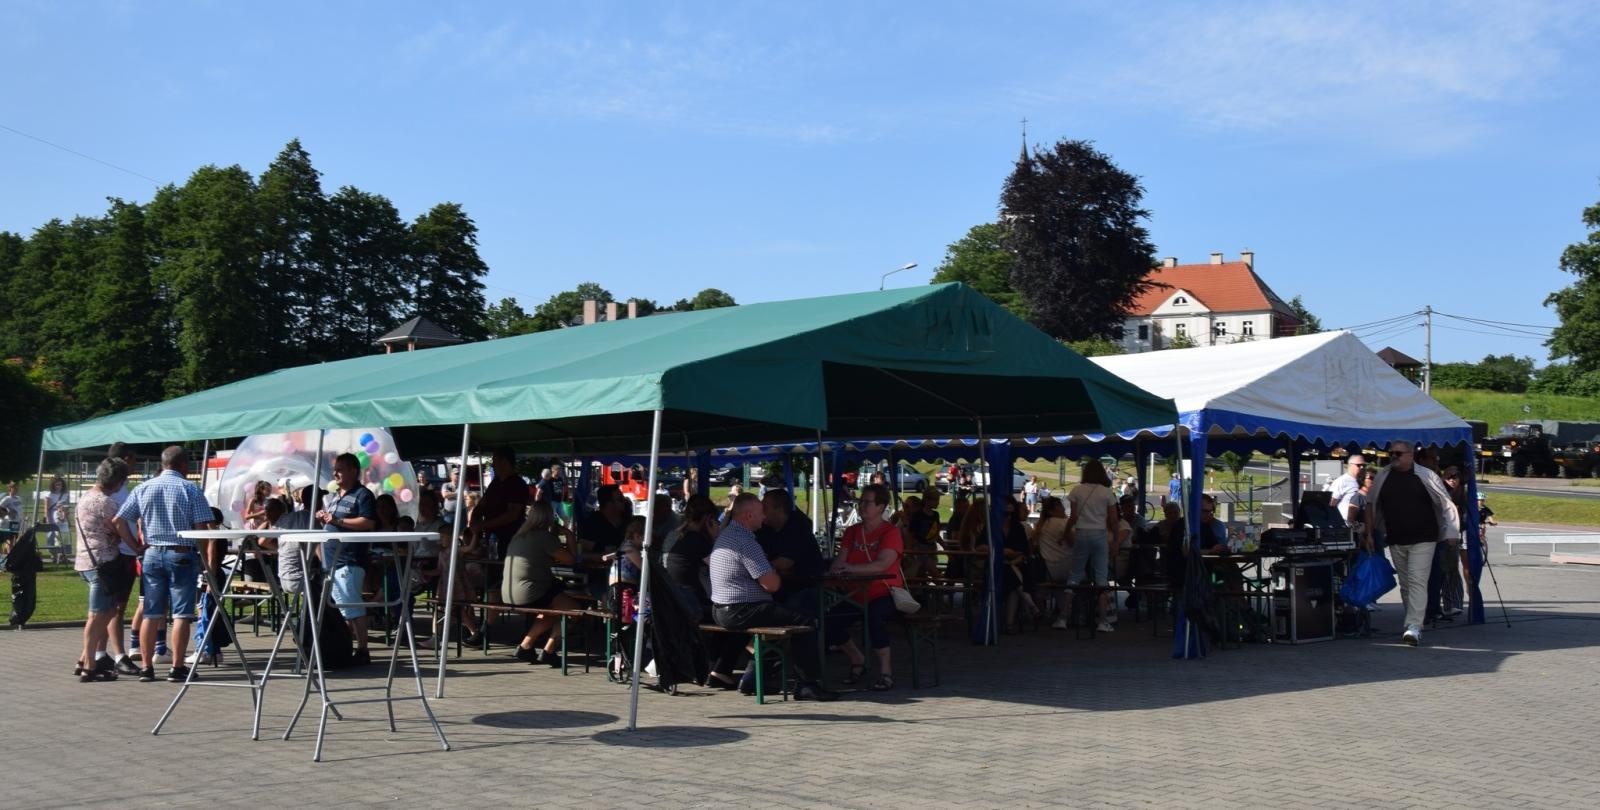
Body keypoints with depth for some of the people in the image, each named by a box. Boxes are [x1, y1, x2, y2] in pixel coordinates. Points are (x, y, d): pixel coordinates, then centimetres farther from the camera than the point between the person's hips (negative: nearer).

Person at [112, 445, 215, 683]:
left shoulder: (143, 489, 6)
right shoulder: (190, 490, -5)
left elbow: (118, 522, 3)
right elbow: (201, 527, -11)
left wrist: (136, 546, 10)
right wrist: (205, 558, 0)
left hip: (152, 554, 4)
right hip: (182, 555, -4)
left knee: (151, 613, 9)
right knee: (181, 614, 0)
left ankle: (147, 667, 12)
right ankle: (177, 668, 0)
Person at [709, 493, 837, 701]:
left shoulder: (725, 534, 14)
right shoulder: (745, 541, -19)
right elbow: (772, 584, -18)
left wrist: (771, 567, 13)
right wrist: (775, 572, 3)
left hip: (721, 610, 11)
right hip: (740, 612, -11)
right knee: (806, 621, -13)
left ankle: (721, 671, 37)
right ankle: (807, 683, -15)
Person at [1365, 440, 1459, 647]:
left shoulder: (1426, 476, -3)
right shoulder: (1382, 477, 6)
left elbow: (1446, 504, 1)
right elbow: (1371, 505, 14)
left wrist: (1451, 533, -3)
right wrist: (1369, 534, 10)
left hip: (1423, 539, -4)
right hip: (1396, 541, 4)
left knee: (1417, 582, -13)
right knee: (1405, 584, 11)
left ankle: (1414, 627, -18)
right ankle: (1412, 623, 23)